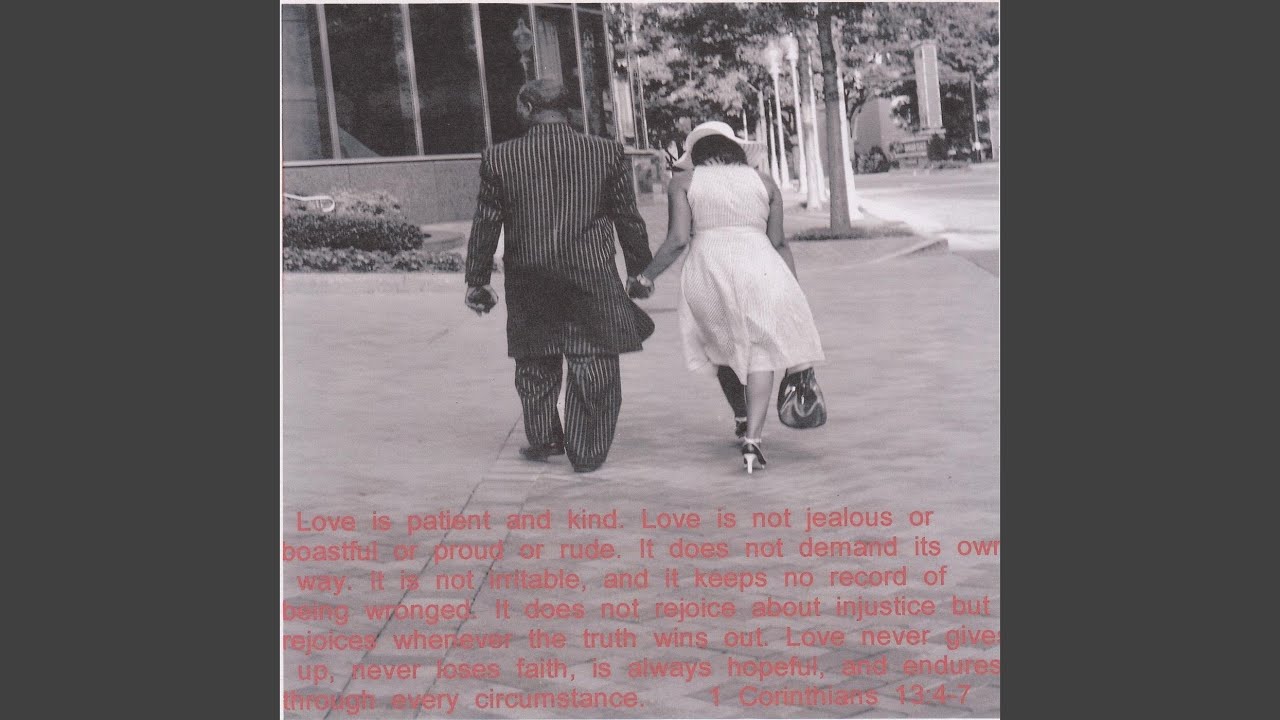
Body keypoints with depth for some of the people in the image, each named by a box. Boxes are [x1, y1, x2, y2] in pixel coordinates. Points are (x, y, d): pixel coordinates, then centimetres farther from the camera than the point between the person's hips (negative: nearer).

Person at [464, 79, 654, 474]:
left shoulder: (499, 159, -2)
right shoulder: (607, 152, -1)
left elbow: (485, 225, 2)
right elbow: (628, 220, 3)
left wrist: (476, 280, 12)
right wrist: (641, 272, 14)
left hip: (528, 279, 1)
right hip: (593, 277, -1)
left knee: (535, 364, 18)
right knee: (593, 365, 7)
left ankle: (542, 439, 26)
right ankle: (587, 451, 9)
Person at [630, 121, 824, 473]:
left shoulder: (684, 181, 8)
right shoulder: (763, 182, 14)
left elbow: (678, 239, -2)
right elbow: (779, 242, 10)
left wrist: (647, 274, 8)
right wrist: (793, 293, 13)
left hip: (708, 271, 0)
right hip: (761, 271, 0)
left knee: (723, 347, 22)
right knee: (760, 353, 4)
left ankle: (741, 419, 38)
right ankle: (752, 438, -12)